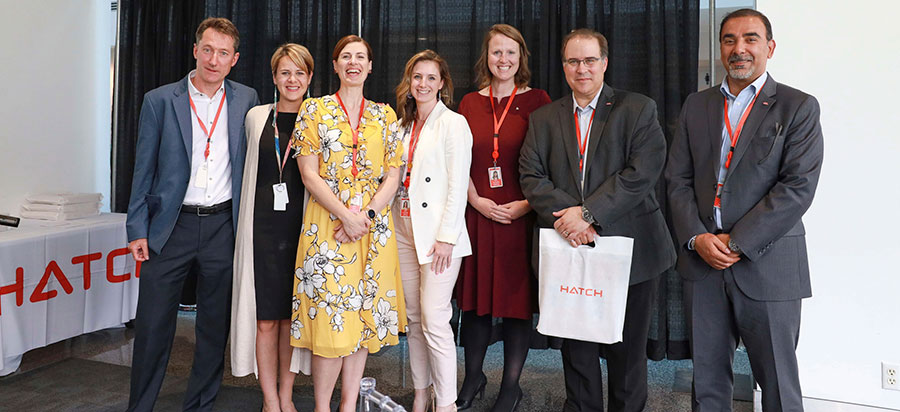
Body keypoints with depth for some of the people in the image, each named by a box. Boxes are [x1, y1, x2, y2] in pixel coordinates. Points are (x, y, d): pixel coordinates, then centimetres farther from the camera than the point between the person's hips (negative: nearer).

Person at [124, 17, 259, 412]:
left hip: (223, 226, 2)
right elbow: (144, 169, 2)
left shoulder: (246, 99, 5)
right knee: (152, 324, 2)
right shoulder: (159, 100, 1)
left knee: (216, 324, 10)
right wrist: (137, 229, -3)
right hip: (171, 226, -1)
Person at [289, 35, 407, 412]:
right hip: (327, 225, -3)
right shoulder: (315, 110, 3)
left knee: (364, 315, 6)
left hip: (374, 228, 3)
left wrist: (367, 215, -10)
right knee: (329, 315, -4)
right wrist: (346, 215, -14)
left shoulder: (385, 115, 10)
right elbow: (309, 173, -4)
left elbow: (393, 175, 6)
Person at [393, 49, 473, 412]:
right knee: (413, 318, 11)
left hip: (438, 233, -7)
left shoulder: (453, 123, -5)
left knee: (435, 320, -8)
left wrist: (446, 237, -16)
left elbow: (458, 185, -11)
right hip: (404, 230, 7)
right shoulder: (404, 126, 15)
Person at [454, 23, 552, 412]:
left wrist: (527, 204, -14)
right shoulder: (470, 103, 9)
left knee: (517, 299, 5)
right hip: (477, 215, 3)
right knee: (475, 296, 10)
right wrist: (477, 201, -7)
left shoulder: (537, 100, 1)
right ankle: (473, 377, 28)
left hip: (521, 216, -2)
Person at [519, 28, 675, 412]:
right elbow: (532, 177, 1)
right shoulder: (543, 119, 10)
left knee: (627, 348, 9)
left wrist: (588, 213, -19)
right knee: (575, 348, 12)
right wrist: (565, 216, -16)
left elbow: (642, 172, -12)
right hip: (568, 250, 3)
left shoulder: (638, 110, 1)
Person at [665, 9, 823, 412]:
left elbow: (798, 186, -10)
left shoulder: (799, 107, 0)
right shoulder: (696, 105, 12)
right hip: (702, 259, 3)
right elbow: (678, 178, 6)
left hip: (768, 265, -3)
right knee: (707, 378, 12)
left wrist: (737, 242, -15)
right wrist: (697, 238, -8)